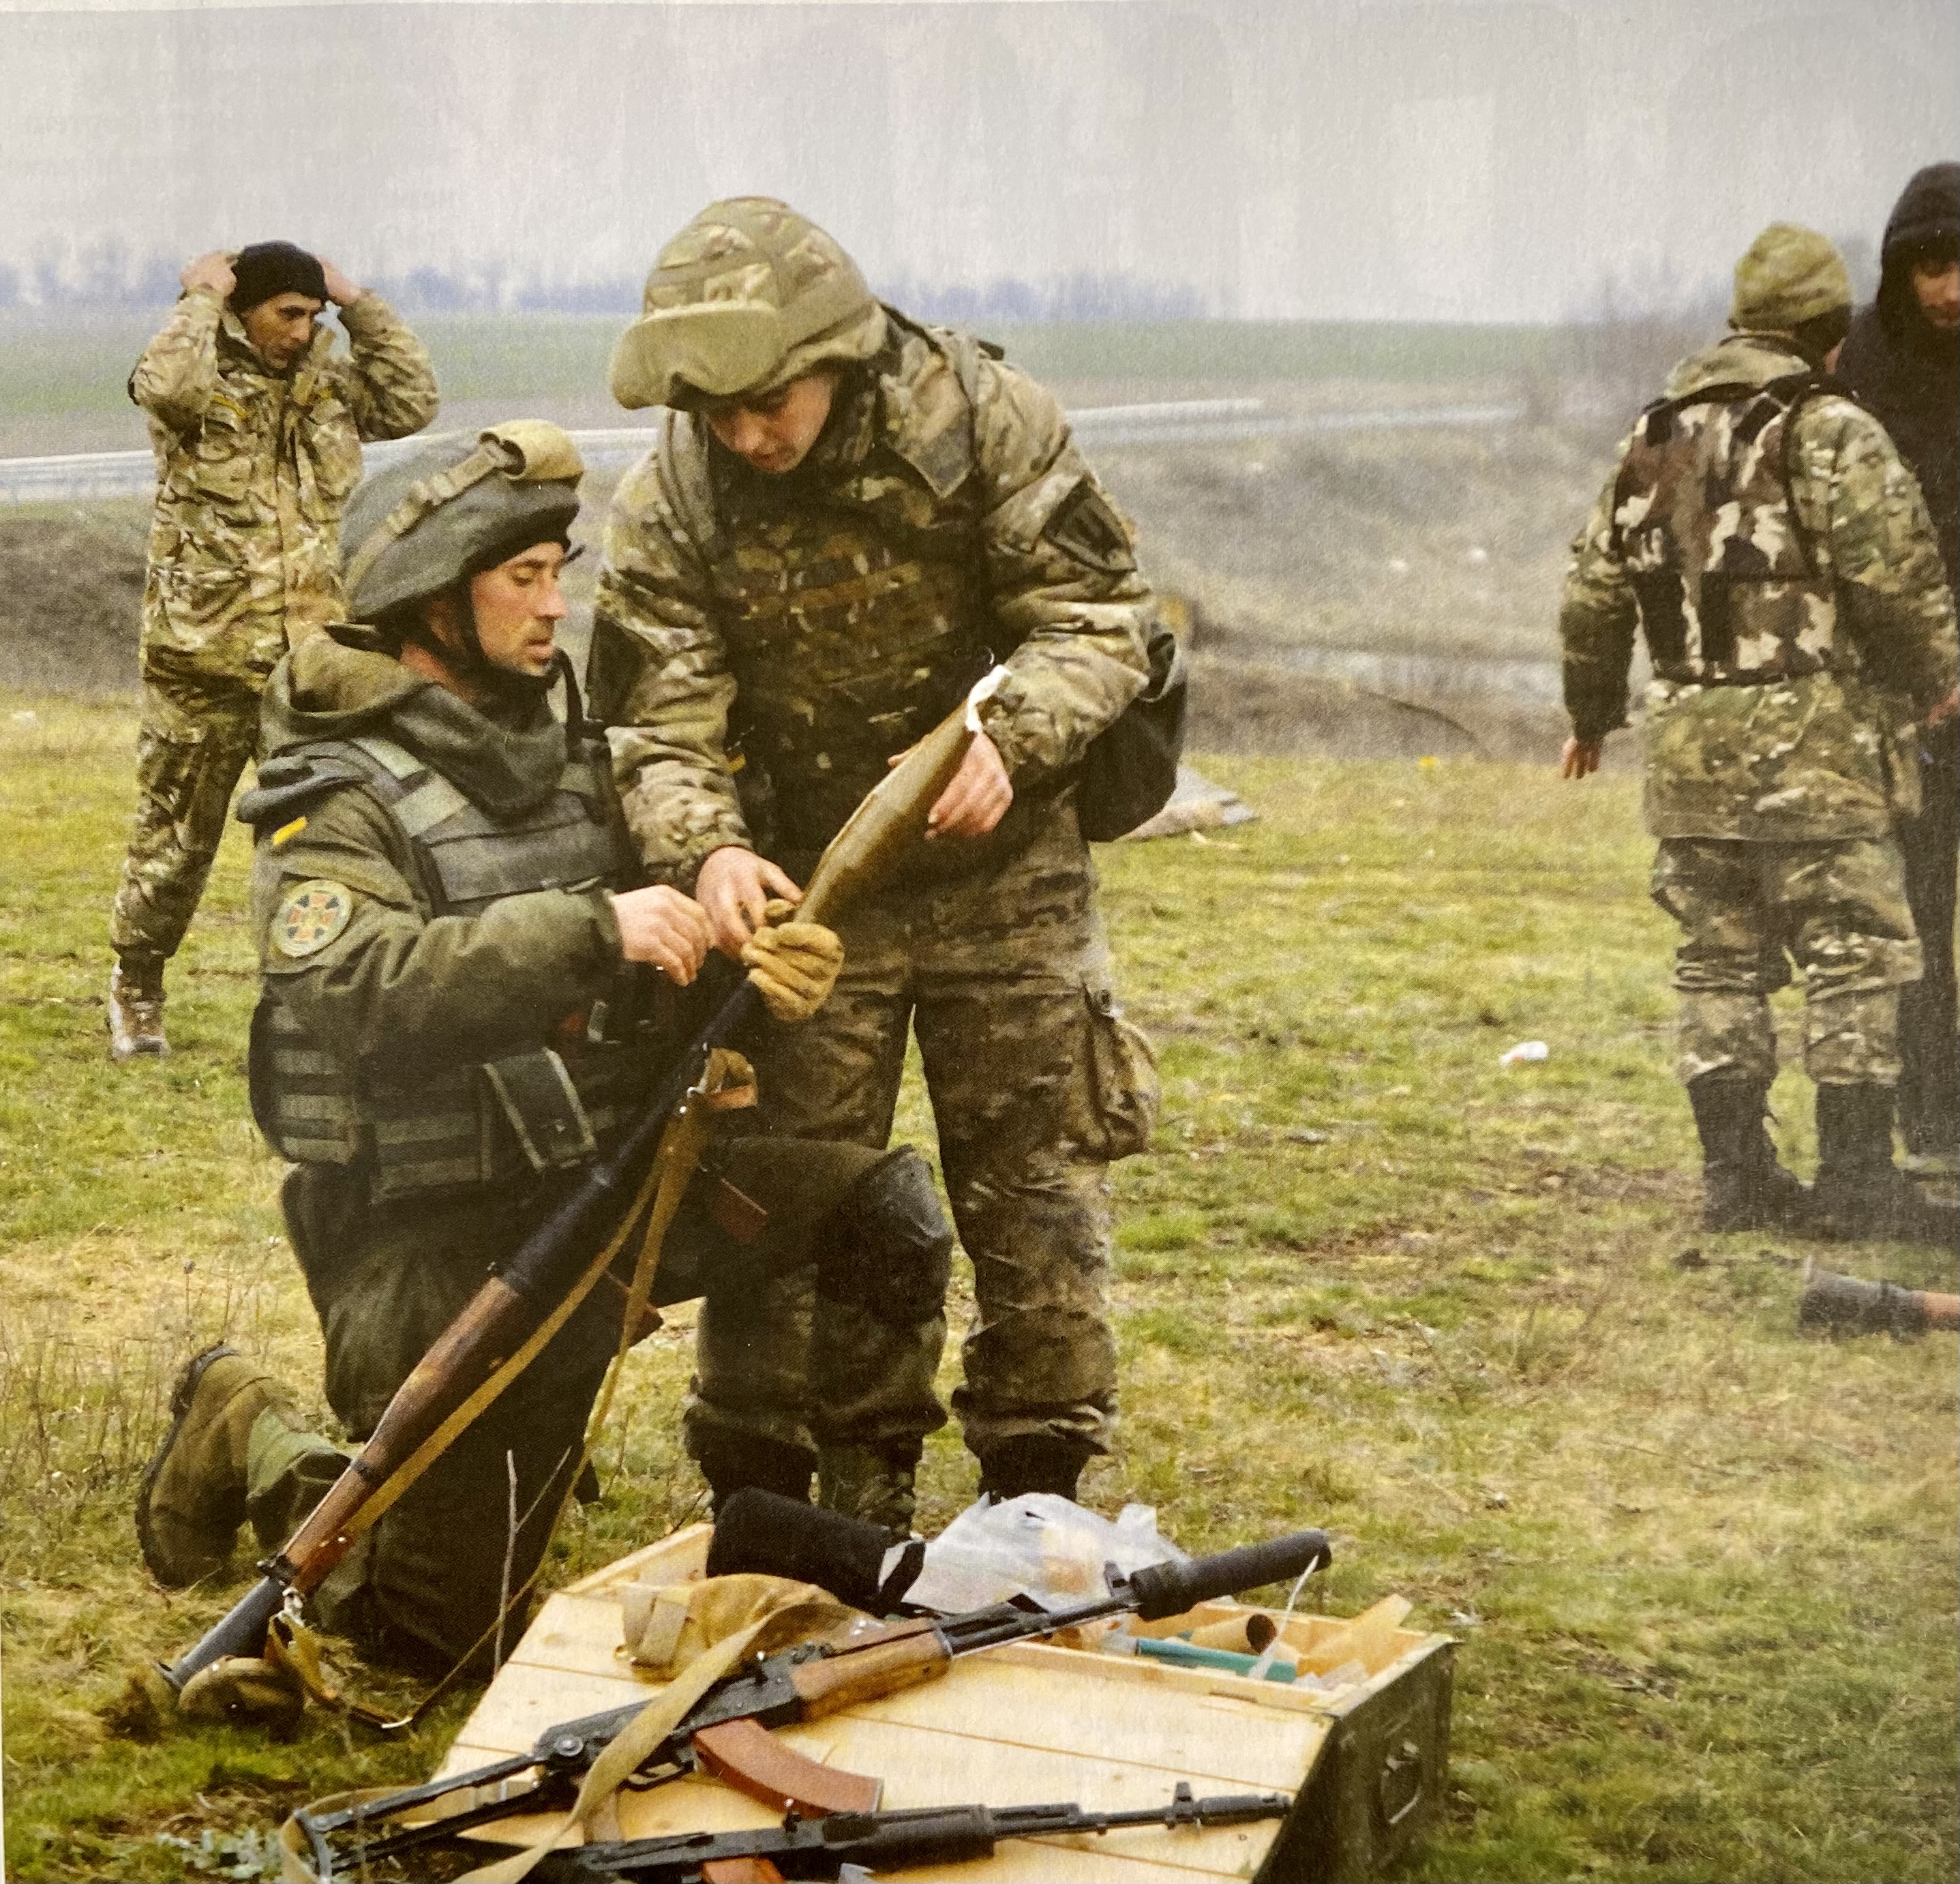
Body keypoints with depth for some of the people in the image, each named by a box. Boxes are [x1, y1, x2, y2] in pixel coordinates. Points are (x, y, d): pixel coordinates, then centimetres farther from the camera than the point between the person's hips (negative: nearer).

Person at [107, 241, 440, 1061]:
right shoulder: (202, 382, -6)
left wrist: (360, 307, -2)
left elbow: (414, 401, -2)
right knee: (177, 833, 8)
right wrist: (201, 298, -15)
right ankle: (135, 988, 25)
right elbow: (164, 385, -29)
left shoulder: (328, 385, 10)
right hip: (205, 655, -4)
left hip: (309, 655, 4)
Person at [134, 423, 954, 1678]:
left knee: (886, 1206, -12)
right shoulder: (337, 805, -12)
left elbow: (671, 959, 8)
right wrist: (592, 927, -37)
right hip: (442, 1249, -6)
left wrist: (774, 975, -16)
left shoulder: (571, 760, 9)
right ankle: (252, 1437, 24)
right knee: (440, 1636, -1)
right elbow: (364, 986, -30)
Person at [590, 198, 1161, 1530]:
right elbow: (660, 723, -13)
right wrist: (708, 849, -34)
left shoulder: (983, 420, -15)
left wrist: (1010, 737, -29)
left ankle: (1040, 1491, 19)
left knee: (1035, 1178, 5)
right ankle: (859, 1495, 17)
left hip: (1000, 872, -1)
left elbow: (1100, 612, -11)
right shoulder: (670, 506, -11)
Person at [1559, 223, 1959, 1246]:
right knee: (1856, 956, 0)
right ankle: (1855, 1182, -1)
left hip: (1688, 741, 6)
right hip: (1810, 739, -6)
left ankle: (1736, 1178, 13)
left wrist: (1591, 712, 25)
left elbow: (1595, 586, 15)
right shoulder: (1831, 432, -7)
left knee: (1720, 960, 11)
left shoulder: (1655, 434, 12)